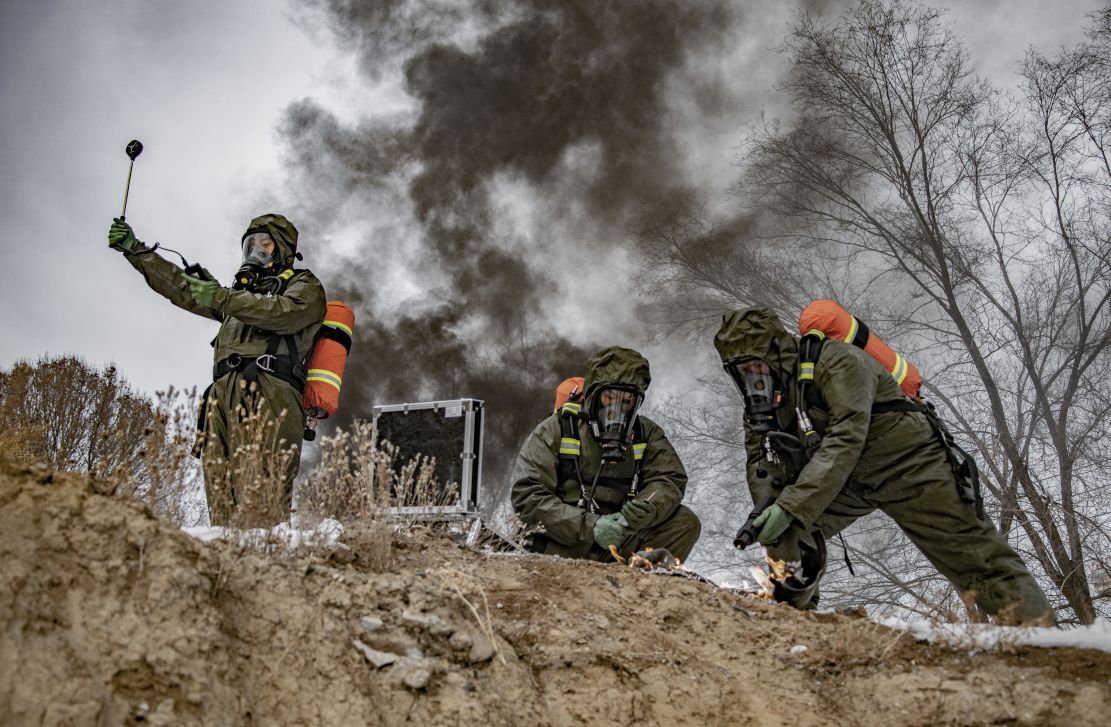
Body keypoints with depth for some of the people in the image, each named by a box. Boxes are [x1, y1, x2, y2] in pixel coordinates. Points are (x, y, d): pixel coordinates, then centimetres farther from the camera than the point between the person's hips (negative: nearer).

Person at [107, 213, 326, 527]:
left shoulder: (304, 285, 17)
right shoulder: (242, 293, 38)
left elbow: (285, 313, -6)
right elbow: (181, 287, 38)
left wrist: (222, 298, -9)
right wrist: (133, 249, 34)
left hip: (268, 396, -7)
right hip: (223, 395, 7)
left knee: (259, 496, -24)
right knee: (222, 501, -10)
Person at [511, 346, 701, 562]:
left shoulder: (647, 434, 11)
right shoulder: (554, 431, -1)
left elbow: (670, 480, 1)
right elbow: (528, 496, -10)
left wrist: (647, 509, -24)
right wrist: (590, 526, -22)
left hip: (619, 543, 3)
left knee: (685, 522, -15)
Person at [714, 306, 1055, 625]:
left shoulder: (836, 362, -26)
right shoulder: (761, 402, -1)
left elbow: (845, 441, -35)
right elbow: (763, 467, -4)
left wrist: (790, 507, -41)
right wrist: (766, 513, -27)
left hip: (907, 464, -7)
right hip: (845, 478, 7)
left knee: (970, 553, -9)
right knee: (791, 530, -13)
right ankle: (792, 606, 0)